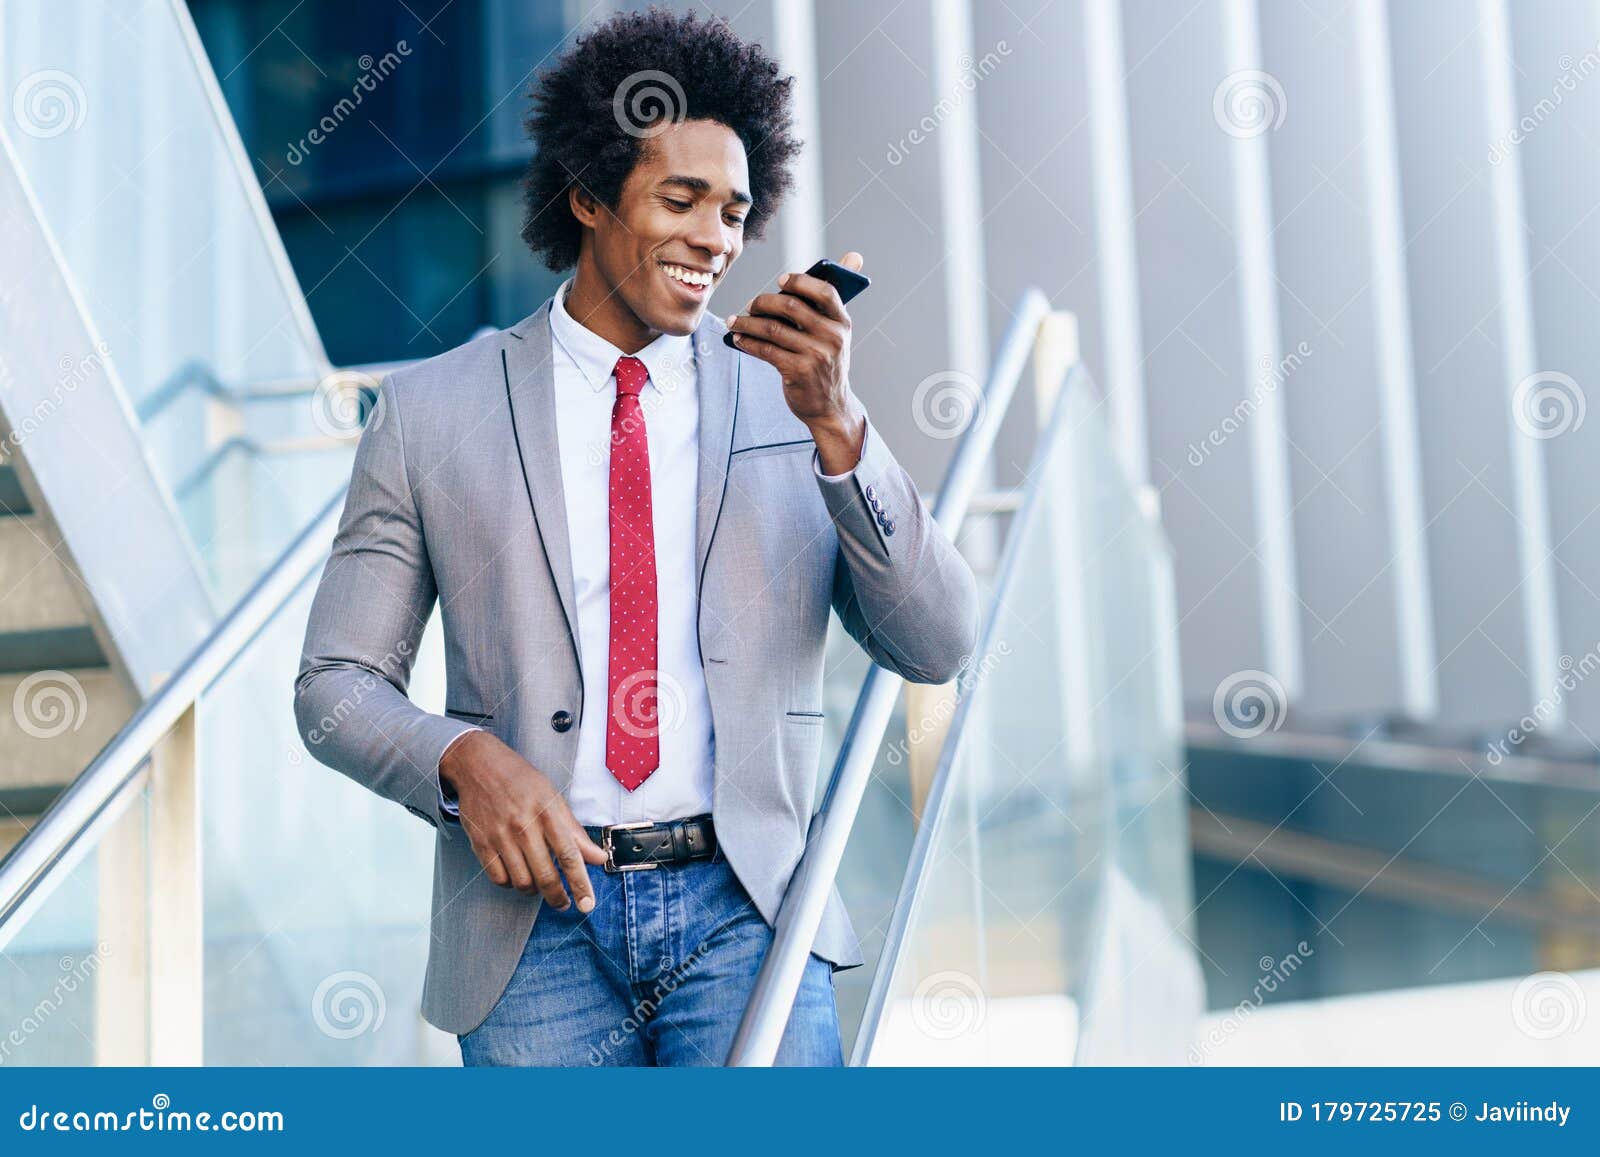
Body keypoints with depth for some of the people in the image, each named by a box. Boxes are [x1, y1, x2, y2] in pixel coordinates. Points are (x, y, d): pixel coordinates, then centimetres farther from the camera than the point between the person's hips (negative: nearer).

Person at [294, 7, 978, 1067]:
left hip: (742, 908, 0)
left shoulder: (791, 397, 8)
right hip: (538, 911, 0)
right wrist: (464, 758, -13)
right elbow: (336, 687, 8)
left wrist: (836, 423, -13)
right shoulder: (431, 414, 6)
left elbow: (939, 648, 0)